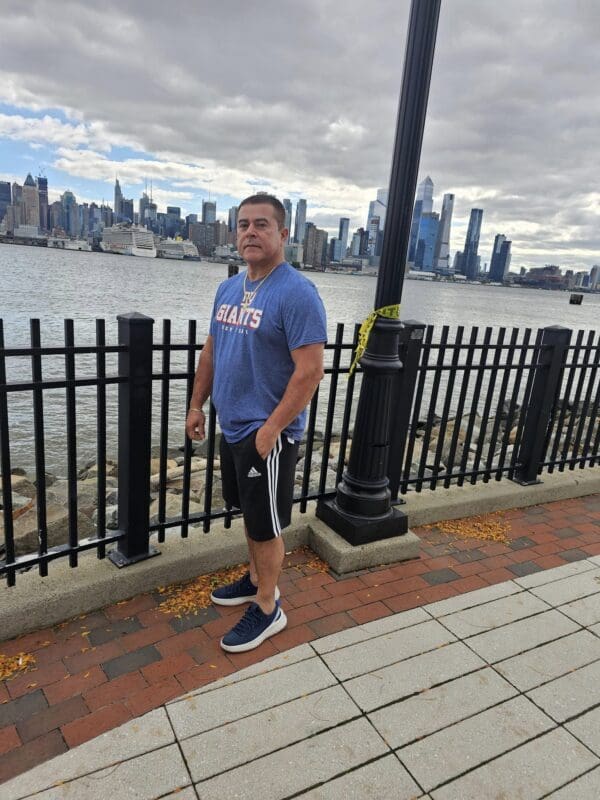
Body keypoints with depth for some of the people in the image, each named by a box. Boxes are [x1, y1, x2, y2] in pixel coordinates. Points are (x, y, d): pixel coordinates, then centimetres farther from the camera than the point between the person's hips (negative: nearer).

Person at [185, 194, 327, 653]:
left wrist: (270, 430, -22)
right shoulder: (228, 289, 8)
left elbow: (311, 370, -22)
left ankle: (268, 609, 25)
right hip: (232, 427, 8)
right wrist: (197, 404, 14)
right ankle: (257, 580, 42)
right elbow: (212, 350, 17)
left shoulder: (297, 293, -18)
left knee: (265, 524, 5)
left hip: (268, 433, -8)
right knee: (249, 512, 22)